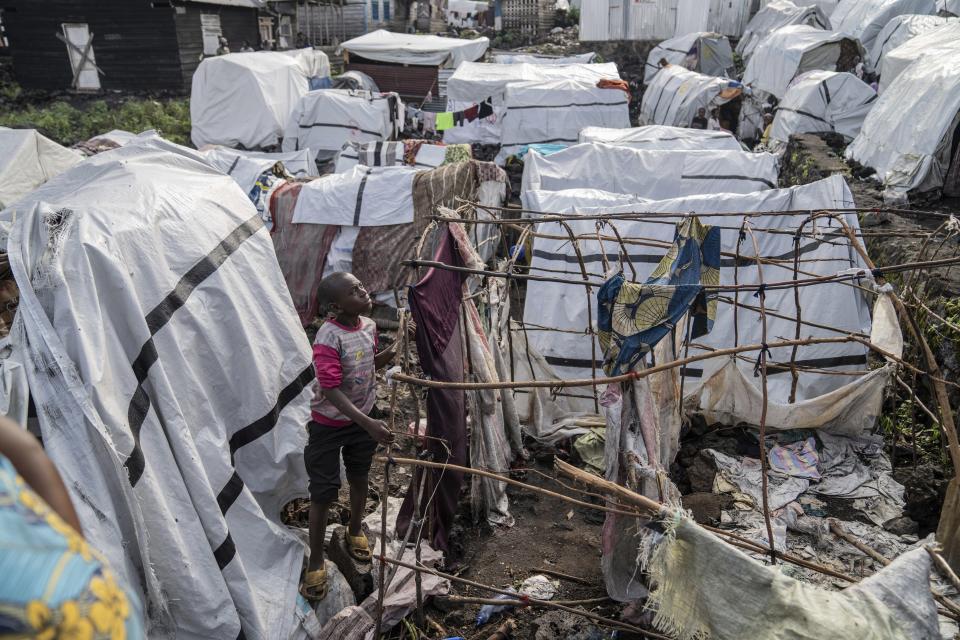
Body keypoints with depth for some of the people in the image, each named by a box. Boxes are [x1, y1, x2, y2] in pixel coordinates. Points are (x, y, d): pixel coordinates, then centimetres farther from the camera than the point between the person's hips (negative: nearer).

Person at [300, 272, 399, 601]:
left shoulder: (369, 326, -6)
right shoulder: (328, 338, -28)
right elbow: (332, 391, -32)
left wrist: (385, 356, -11)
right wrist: (369, 423, -41)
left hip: (363, 419, 6)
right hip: (329, 425, -6)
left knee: (359, 479, 23)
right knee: (323, 493, 3)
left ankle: (355, 531, 49)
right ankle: (316, 562, 22)